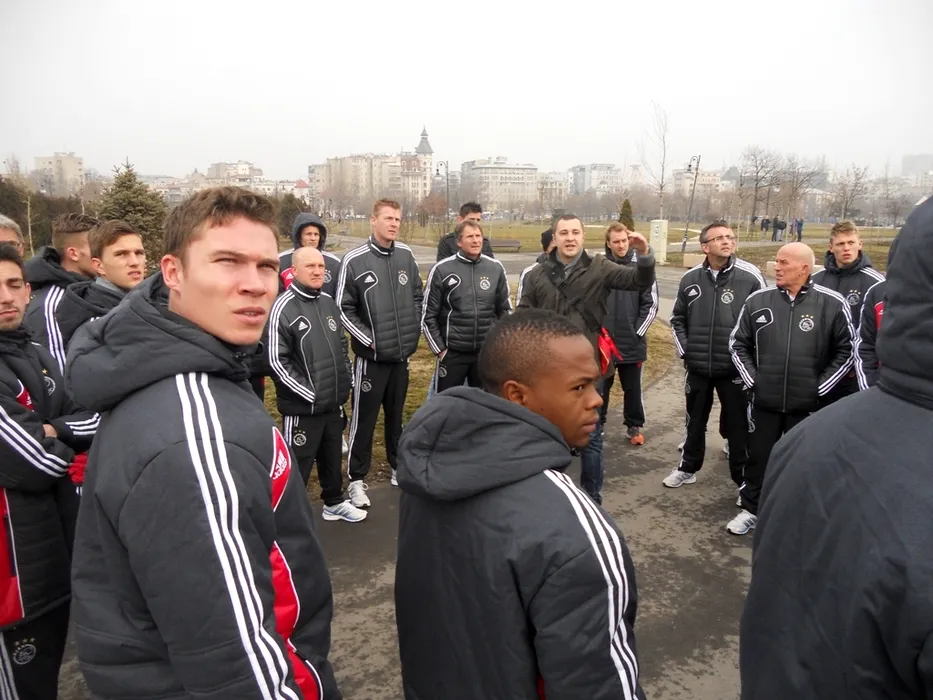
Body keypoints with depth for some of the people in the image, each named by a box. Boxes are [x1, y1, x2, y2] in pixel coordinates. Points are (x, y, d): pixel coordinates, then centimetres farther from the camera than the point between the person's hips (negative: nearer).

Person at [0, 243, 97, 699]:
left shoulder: (37, 356, 8)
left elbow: (93, 417, 5)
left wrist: (52, 431, -13)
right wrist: (66, 448, -4)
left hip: (61, 532, 8)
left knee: (51, 657, 23)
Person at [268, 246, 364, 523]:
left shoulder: (329, 302, 7)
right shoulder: (283, 308, -15)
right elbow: (276, 361, -18)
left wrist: (344, 382, 10)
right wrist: (308, 394, -17)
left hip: (334, 402, 7)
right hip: (302, 406, -7)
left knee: (332, 455, 21)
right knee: (299, 463, 4)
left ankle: (334, 502, 40)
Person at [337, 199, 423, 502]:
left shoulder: (406, 256, 3)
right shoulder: (355, 260, -11)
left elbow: (418, 297, 13)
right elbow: (343, 308, -10)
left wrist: (413, 332, 3)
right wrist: (369, 339, -14)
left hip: (402, 353, 5)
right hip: (371, 355, -4)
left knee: (396, 415, 19)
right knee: (364, 419, 3)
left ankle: (399, 465, 35)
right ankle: (356, 479, 16)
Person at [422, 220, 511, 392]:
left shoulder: (496, 268, 1)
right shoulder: (442, 270, -8)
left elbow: (505, 309, 10)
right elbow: (429, 315, -3)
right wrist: (440, 349, -4)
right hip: (452, 352, -2)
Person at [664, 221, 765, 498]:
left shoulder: (750, 276, -9)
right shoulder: (690, 278, 1)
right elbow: (678, 318, 12)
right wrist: (684, 350, 3)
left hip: (735, 367, -3)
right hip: (697, 366, 3)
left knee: (738, 424, 7)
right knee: (695, 421, 18)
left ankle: (744, 478, 23)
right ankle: (688, 468, 36)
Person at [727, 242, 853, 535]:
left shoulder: (832, 304, -8)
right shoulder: (758, 300, -1)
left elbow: (847, 351, -1)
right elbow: (738, 343, 8)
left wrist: (819, 387, -5)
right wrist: (752, 379, -1)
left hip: (807, 404, -2)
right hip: (764, 401, 2)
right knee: (758, 457, 14)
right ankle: (751, 509, 31)